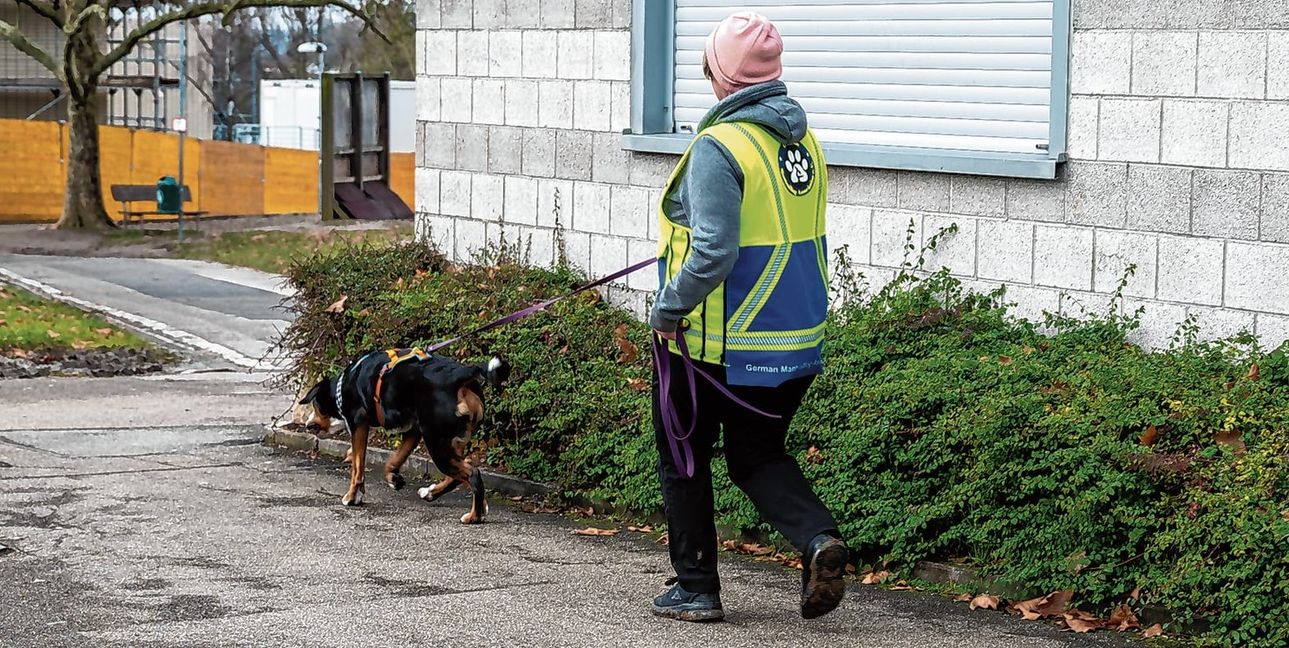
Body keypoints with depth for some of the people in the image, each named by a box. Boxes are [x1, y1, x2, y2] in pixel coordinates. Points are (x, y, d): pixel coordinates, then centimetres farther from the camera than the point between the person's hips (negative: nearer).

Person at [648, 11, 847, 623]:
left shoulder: (719, 147, -20)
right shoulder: (805, 141, 5)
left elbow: (713, 252, -26)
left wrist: (668, 309, -13)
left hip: (712, 343, -7)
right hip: (795, 341, 7)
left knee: (683, 458, 13)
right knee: (758, 454, 20)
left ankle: (695, 589, 19)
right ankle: (818, 538, -4)